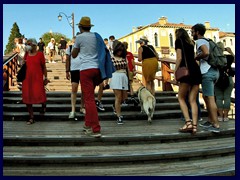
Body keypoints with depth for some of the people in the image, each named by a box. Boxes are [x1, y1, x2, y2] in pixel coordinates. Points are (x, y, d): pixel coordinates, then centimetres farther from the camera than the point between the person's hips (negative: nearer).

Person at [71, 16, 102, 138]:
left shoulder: (80, 37, -2)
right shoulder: (96, 36, 12)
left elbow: (74, 55, 7)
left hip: (86, 69, -6)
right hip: (97, 68, 6)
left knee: (89, 99, -5)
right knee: (89, 97, 18)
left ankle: (96, 129, -9)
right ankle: (88, 124, 25)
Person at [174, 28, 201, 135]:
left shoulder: (179, 41, 6)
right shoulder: (190, 43, 24)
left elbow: (179, 58, -3)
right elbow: (192, 57, 17)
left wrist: (175, 71, 0)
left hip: (187, 71, -6)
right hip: (196, 70, 6)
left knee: (181, 98, 2)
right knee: (193, 100, 3)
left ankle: (188, 123, -10)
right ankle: (194, 126, -5)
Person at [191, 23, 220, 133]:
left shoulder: (200, 41, -4)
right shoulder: (207, 41, 24)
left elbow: (206, 53, -22)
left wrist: (195, 58, -6)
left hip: (207, 72, -10)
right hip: (214, 71, 10)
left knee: (210, 98, -8)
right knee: (206, 96, 17)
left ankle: (216, 125, -7)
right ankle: (210, 121, 21)